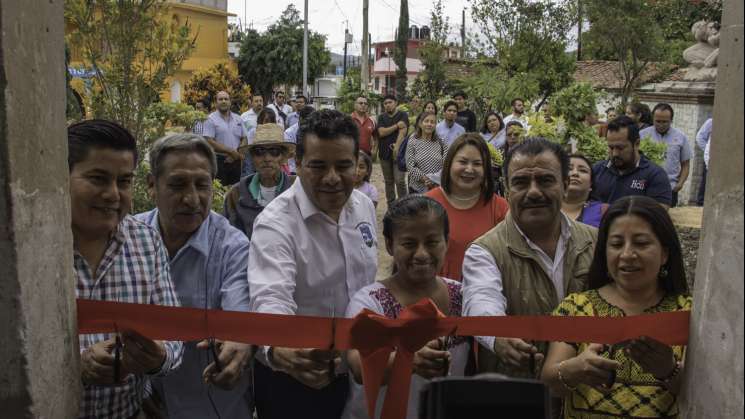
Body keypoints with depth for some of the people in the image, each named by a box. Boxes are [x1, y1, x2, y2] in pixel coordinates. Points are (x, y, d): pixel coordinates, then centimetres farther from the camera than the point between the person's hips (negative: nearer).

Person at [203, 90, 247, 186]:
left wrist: (236, 154, -5)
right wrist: (231, 151, -14)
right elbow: (209, 142, -11)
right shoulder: (211, 119, -3)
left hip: (236, 161, 4)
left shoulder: (238, 119, 12)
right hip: (219, 160, -4)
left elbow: (244, 139, 13)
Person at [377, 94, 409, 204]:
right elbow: (381, 132, -5)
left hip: (399, 153, -4)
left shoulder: (403, 115, 1)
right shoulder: (381, 117, 11)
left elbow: (402, 132, -11)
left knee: (400, 181, -11)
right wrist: (396, 126, -12)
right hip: (385, 153, 4)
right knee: (388, 181, 10)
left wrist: (397, 147, -20)